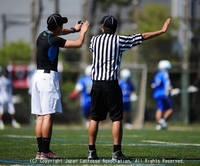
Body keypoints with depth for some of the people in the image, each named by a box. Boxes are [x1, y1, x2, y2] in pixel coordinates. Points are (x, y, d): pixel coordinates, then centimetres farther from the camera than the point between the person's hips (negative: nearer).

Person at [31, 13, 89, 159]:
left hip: (38, 76, 9)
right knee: (49, 116, -10)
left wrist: (74, 29, 40)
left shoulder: (42, 35, 11)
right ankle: (45, 152, -14)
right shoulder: (54, 40, -13)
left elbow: (57, 32, 35)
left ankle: (40, 151, 8)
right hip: (49, 77, -9)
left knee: (40, 116, 8)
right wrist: (83, 32, 10)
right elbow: (78, 44, -8)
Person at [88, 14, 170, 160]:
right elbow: (143, 37, -3)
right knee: (117, 118, -1)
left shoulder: (94, 39, 8)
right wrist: (162, 31, 2)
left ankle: (91, 152, 9)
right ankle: (117, 152, -7)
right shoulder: (119, 40, -3)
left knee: (95, 118, 9)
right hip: (112, 84, -4)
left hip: (96, 84, 4)